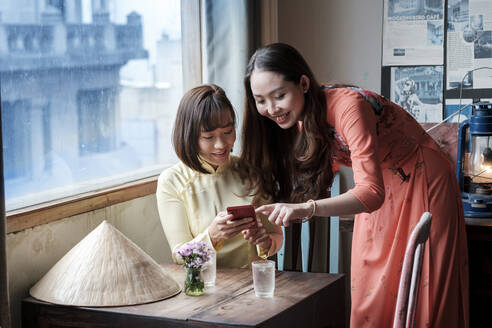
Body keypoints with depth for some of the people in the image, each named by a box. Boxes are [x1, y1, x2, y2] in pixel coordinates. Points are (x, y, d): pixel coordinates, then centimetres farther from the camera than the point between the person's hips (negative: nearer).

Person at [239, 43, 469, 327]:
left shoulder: (348, 106, -31)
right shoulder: (301, 118, -7)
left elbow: (371, 192, -38)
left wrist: (307, 208, -50)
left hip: (422, 183, -7)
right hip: (380, 189, 7)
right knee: (369, 295, 7)